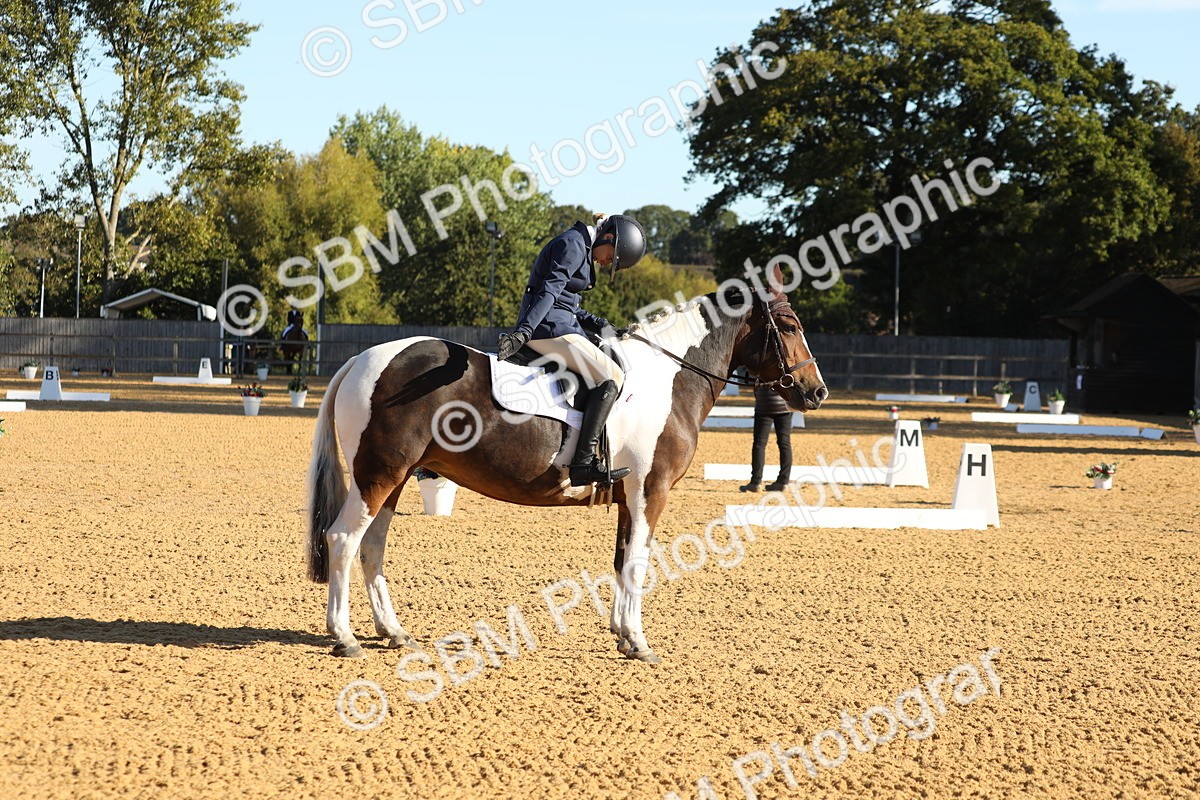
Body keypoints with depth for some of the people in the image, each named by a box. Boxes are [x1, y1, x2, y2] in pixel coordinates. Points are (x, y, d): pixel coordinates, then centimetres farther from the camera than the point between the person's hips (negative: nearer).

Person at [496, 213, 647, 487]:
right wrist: (524, 332, -31)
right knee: (612, 376, -19)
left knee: (609, 375, 21)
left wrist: (600, 325, 11)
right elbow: (549, 291, -22)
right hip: (548, 327, -11)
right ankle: (583, 462, -27)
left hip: (559, 325, 11)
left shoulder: (582, 249, 22)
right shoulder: (573, 245, -10)